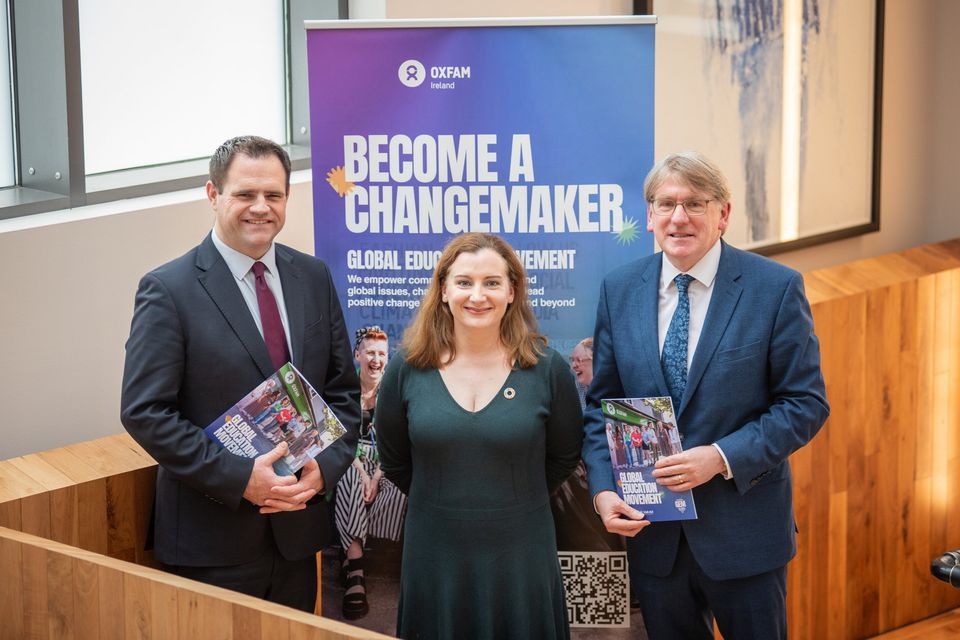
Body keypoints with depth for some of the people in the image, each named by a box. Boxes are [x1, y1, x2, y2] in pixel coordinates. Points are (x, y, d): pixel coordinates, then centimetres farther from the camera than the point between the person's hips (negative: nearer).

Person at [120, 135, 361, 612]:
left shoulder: (313, 277, 7)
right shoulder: (168, 290, -9)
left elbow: (343, 389, 11)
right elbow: (144, 412, -14)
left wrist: (325, 466, -7)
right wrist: (239, 478, -19)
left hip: (298, 529, 5)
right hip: (212, 541, -5)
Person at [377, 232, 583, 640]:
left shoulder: (547, 369, -5)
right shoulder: (407, 370, -3)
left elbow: (564, 456, 7)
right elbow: (394, 461, 9)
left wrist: (514, 501, 9)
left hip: (521, 556, -1)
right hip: (434, 556, 1)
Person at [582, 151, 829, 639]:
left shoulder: (776, 287, -8)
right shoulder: (618, 289, 3)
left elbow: (806, 402, -8)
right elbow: (602, 403, 7)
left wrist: (721, 457, -19)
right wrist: (603, 489, -8)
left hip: (743, 526, -3)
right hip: (651, 529, 3)